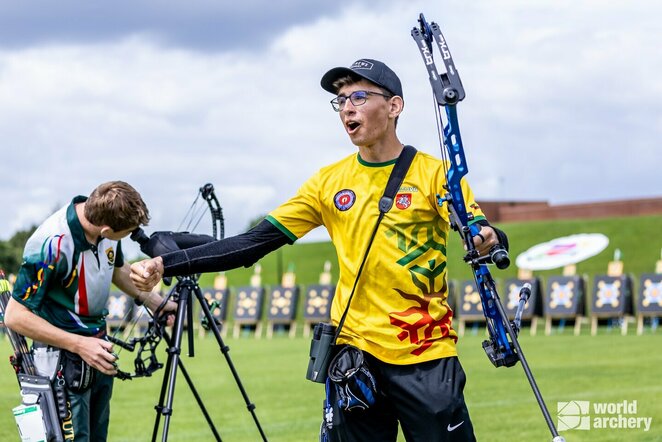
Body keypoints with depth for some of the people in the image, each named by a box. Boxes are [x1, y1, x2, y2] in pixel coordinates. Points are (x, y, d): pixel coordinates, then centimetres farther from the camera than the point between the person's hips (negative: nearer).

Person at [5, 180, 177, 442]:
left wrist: (153, 301, 11)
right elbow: (16, 316, -24)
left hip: (98, 350, 8)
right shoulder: (51, 245, -30)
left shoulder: (106, 225, -6)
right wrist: (79, 345, -26)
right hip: (62, 359, -8)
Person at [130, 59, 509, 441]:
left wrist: (489, 241, -38)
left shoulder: (434, 174, -2)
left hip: (426, 360, -3)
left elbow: (481, 236, -12)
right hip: (354, 354, 3)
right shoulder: (329, 182, 7)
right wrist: (167, 264, -6)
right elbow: (255, 242, 4)